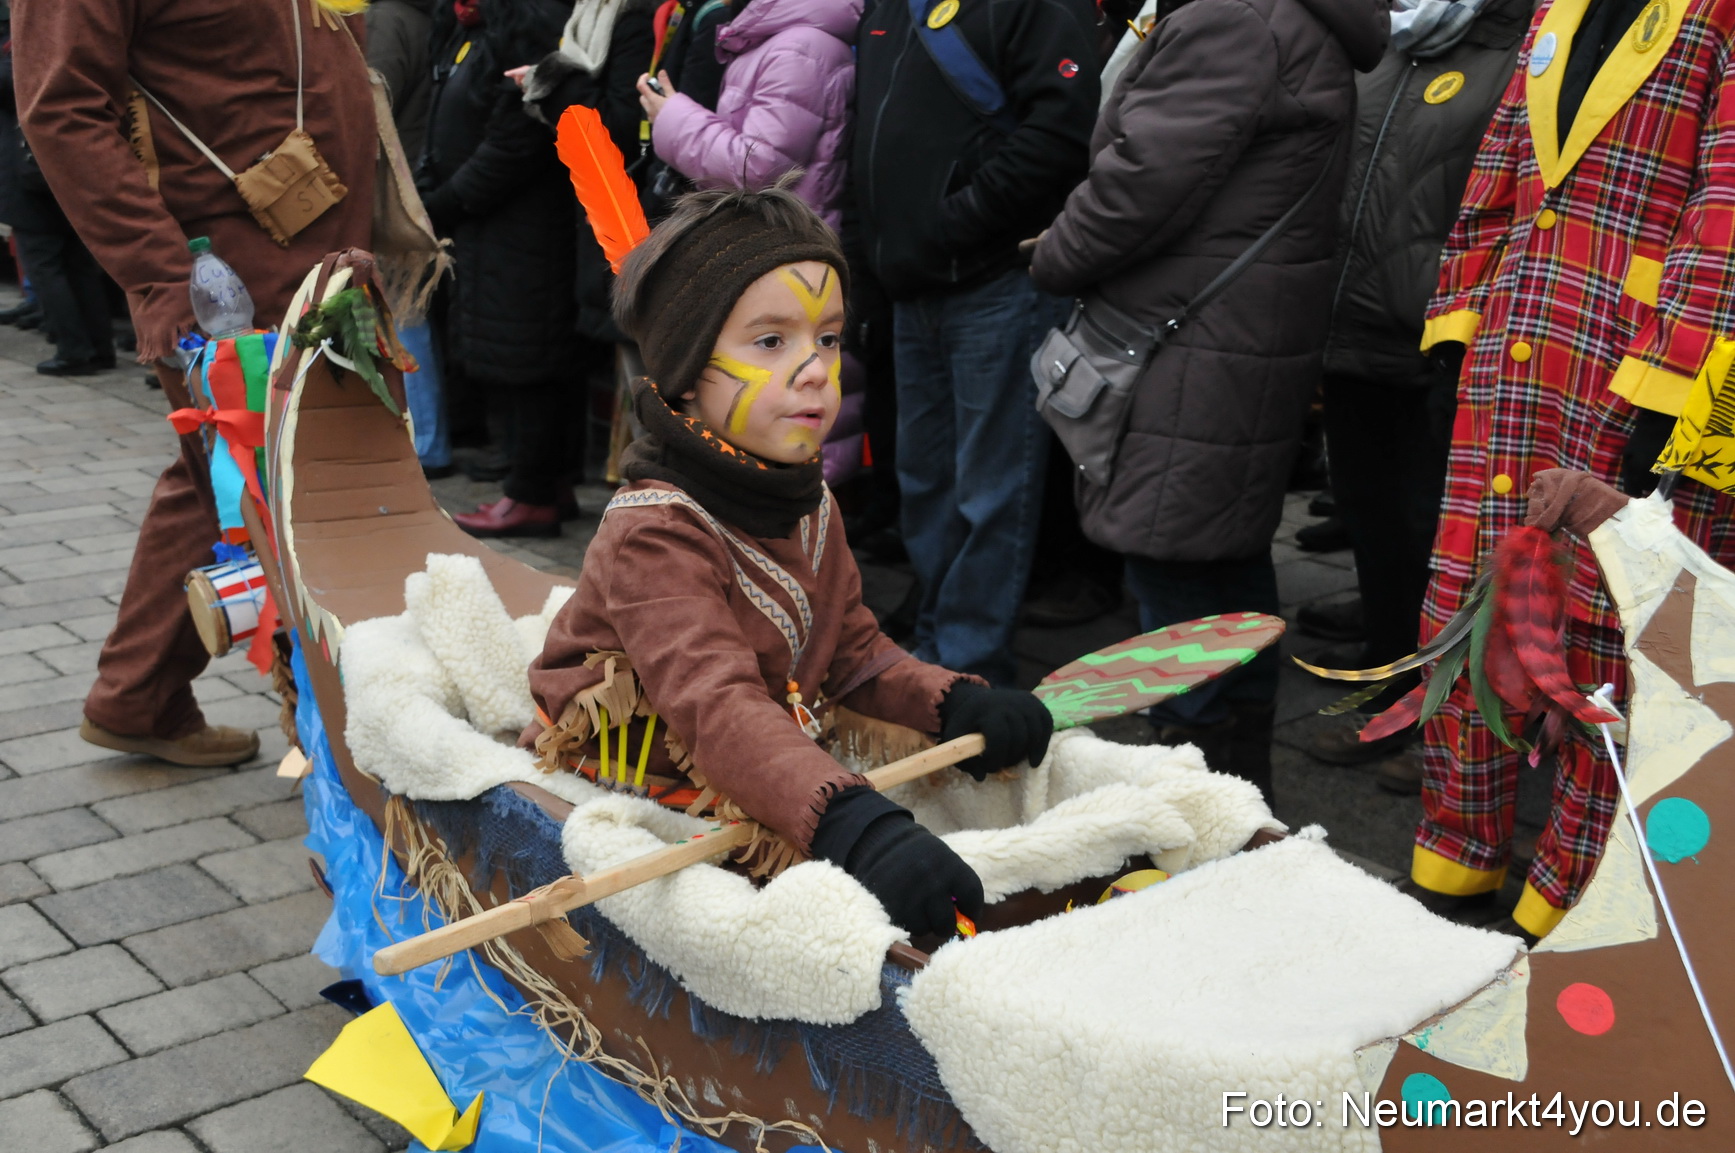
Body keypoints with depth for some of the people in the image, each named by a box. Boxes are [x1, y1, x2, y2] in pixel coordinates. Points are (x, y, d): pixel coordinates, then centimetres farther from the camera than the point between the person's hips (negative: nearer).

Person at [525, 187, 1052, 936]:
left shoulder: (808, 507, 7)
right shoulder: (655, 533, -22)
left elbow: (853, 652, 12)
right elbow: (715, 704, -37)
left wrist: (955, 702, -9)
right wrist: (849, 824, -51)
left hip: (776, 761, 8)